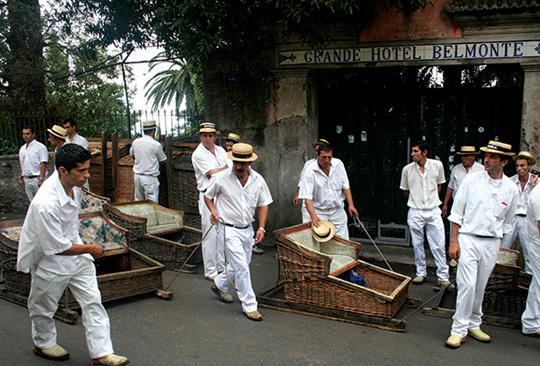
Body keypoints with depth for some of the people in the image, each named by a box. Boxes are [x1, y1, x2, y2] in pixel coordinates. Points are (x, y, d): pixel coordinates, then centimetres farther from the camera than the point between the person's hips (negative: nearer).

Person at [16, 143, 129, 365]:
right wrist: (89, 249, -16)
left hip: (75, 251, 7)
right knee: (44, 307, 18)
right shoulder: (45, 205, -37)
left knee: (92, 301, 5)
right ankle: (43, 344, 45)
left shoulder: (73, 185, -9)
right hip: (50, 261, -7)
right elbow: (57, 248, -28)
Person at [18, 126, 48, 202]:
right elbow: (22, 165, 20)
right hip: (26, 179, 6)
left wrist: (41, 179, -19)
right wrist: (20, 178, 14)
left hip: (37, 178, -6)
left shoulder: (40, 147, -7)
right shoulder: (22, 149, 15)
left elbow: (43, 164, -13)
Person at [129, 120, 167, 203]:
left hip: (137, 175, 6)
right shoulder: (156, 145, -12)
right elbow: (162, 160, 1)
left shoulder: (135, 142, 2)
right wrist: (161, 149, 15)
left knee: (138, 200, 16)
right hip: (150, 177, -5)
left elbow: (132, 154, 20)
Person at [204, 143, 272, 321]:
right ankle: (249, 305, 4)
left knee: (242, 265, 18)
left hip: (247, 229, 5)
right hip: (229, 229, -5)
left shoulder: (258, 180, -2)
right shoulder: (221, 178, -11)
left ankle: (219, 285, 44)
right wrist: (213, 211, -12)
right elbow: (208, 196, 5)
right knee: (241, 267, -9)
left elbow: (263, 204, 5)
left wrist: (261, 228, -4)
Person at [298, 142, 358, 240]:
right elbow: (307, 197, -18)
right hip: (319, 213, -3)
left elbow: (345, 187, 8)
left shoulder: (338, 165, -2)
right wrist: (313, 216, -30)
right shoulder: (310, 171, -14)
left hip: (338, 211, 3)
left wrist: (351, 204, -1)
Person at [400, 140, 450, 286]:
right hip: (415, 212, 0)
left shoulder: (437, 165, -3)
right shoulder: (407, 169, -4)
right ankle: (421, 273, 23)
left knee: (438, 245, -1)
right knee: (417, 245, 8)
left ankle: (443, 276, 8)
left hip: (433, 211, 0)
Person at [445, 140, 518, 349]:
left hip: (492, 243, 3)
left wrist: (498, 245, 14)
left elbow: (507, 223, 15)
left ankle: (474, 325, 27)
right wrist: (454, 242, -5)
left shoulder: (511, 189, 3)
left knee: (480, 287, 11)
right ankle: (459, 329, 2)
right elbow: (457, 212, -1)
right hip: (468, 239, -3)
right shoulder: (471, 180, -3)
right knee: (467, 285, -9)